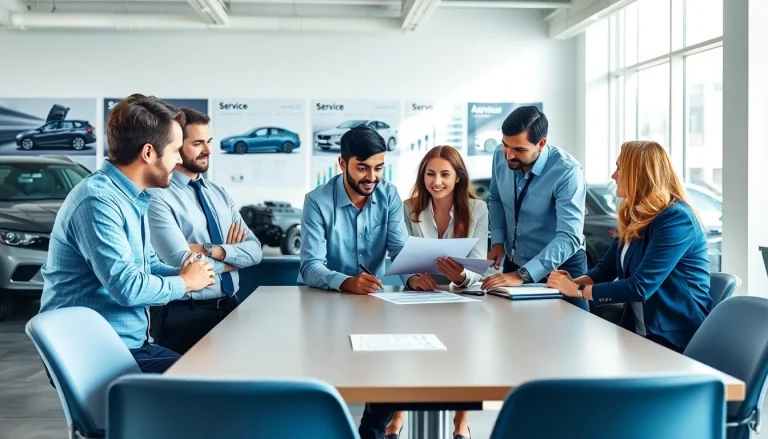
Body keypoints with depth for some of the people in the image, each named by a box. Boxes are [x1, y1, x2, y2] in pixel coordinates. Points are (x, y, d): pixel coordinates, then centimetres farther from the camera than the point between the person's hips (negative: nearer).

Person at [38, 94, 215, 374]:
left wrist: (184, 274, -1)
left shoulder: (132, 198, 12)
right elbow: (128, 286, -27)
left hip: (131, 345, 10)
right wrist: (184, 283, -9)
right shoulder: (98, 200, -20)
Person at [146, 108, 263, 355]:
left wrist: (214, 251, -16)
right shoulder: (158, 197, -11)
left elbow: (254, 250, 3)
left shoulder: (219, 193, 12)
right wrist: (232, 256, -4)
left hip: (230, 308, 6)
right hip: (184, 317, -6)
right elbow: (183, 263, -20)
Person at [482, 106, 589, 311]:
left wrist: (522, 275, -41)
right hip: (514, 263, 5)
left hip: (560, 268, -5)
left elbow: (569, 237, -34)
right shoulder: (501, 156, -10)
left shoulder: (567, 171, -27)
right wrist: (498, 242, -4)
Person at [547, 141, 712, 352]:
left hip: (678, 338, -8)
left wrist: (579, 291, -17)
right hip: (639, 333, 8)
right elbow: (606, 267, 11)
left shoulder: (676, 220, -18)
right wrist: (574, 283, -9)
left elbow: (640, 287, -23)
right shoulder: (635, 216, 10)